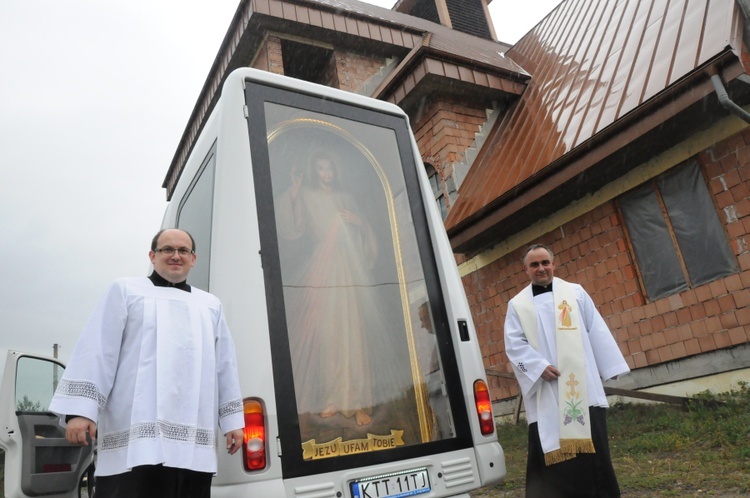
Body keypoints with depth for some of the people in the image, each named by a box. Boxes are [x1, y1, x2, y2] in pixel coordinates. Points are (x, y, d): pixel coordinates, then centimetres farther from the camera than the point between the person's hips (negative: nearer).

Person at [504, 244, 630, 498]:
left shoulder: (575, 292, 10)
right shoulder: (517, 304, 7)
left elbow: (597, 332, 9)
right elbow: (514, 344, -1)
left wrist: (609, 369, 5)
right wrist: (539, 366, -15)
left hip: (583, 385, 1)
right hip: (545, 391, 0)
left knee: (594, 445, 5)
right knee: (549, 446, 0)